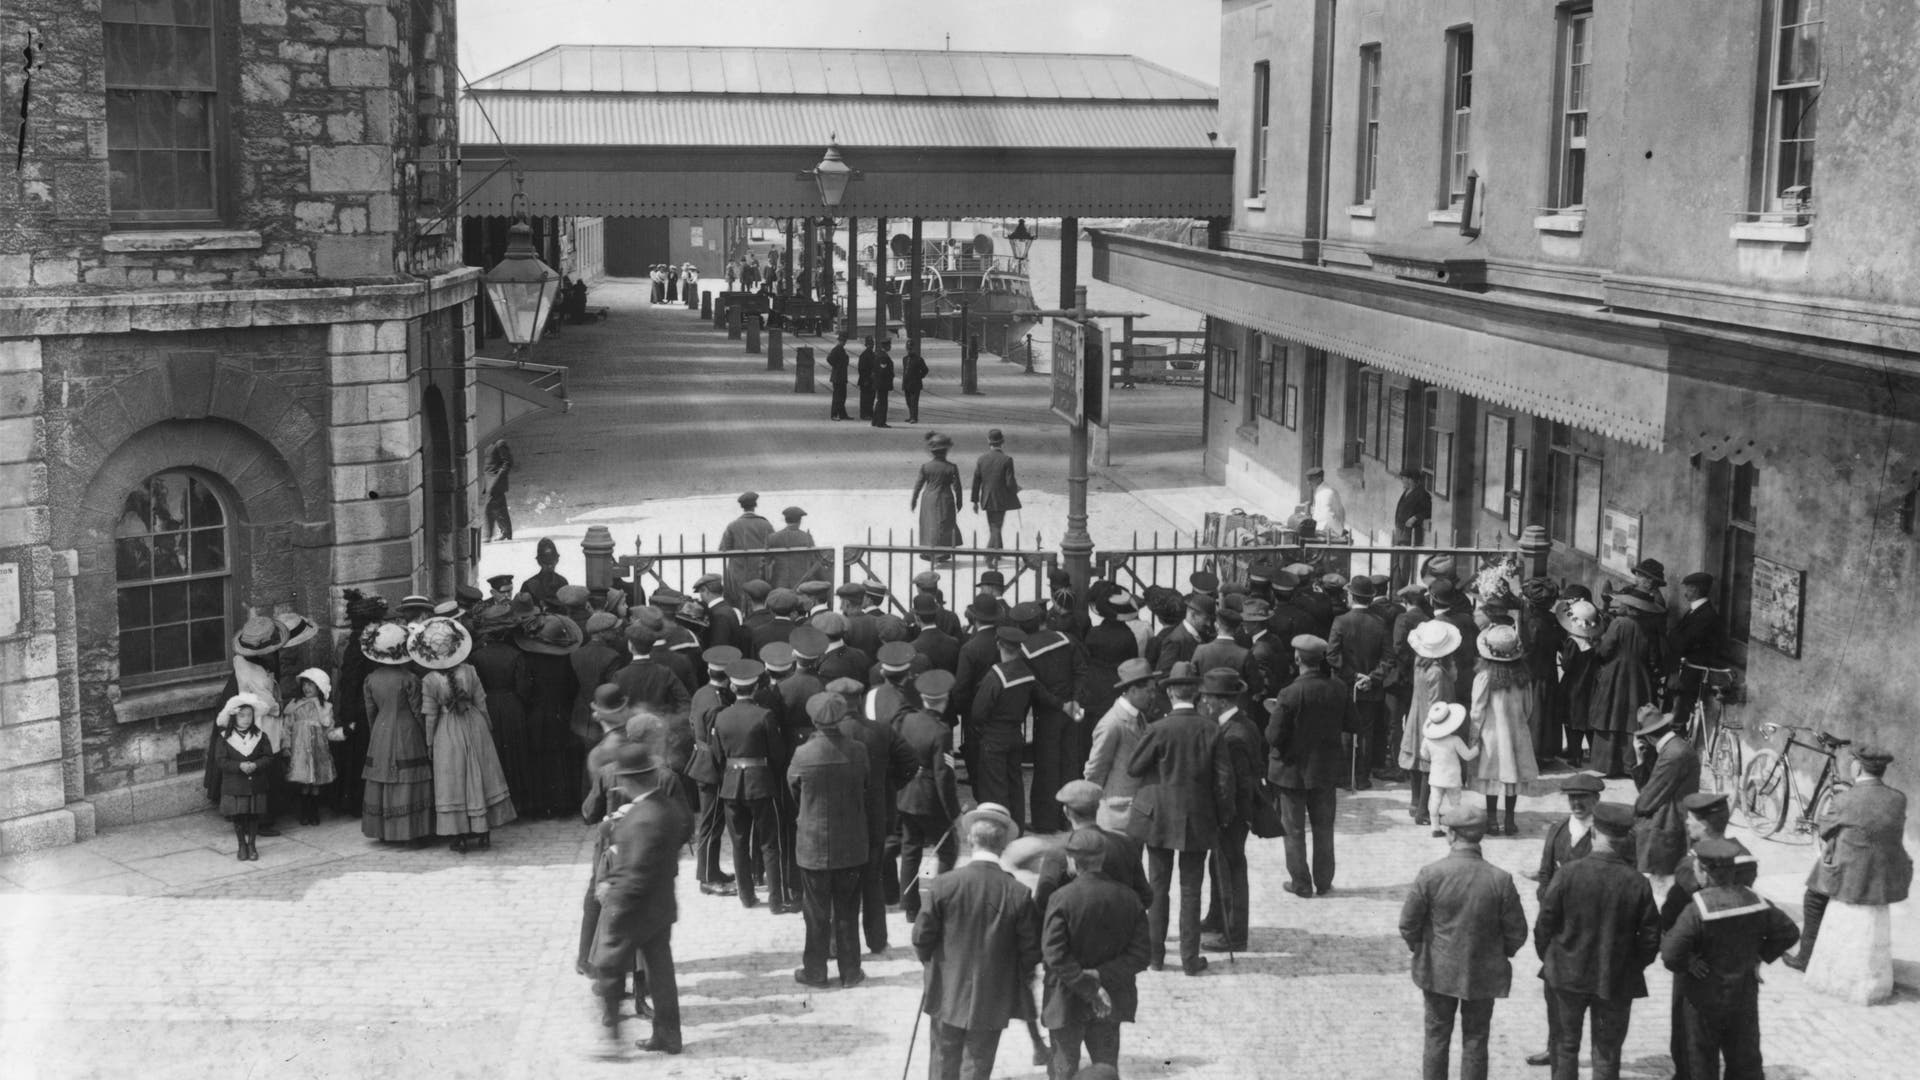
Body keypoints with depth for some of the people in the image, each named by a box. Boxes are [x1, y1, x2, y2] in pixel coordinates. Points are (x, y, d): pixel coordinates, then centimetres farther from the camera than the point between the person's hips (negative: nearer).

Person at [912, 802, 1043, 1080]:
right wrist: (1021, 977, 13)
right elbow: (1031, 951, -8)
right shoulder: (1018, 894, -15)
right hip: (992, 1002, 0)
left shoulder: (943, 885, -15)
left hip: (947, 995, 0)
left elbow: (922, 938, -8)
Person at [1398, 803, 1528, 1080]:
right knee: (1475, 1041, 13)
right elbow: (1517, 933, -7)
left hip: (1437, 971, 0)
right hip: (1483, 974, 0)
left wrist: (1420, 949, 10)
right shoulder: (1500, 880, -15)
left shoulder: (1429, 875, -17)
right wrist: (1500, 954, 12)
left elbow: (1408, 925, -10)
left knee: (1437, 1038, 15)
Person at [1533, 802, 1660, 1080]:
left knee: (1566, 1048, 16)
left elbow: (1544, 924, -10)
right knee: (1607, 1055, 11)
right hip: (1616, 981, 1)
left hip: (1567, 975, 0)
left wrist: (1548, 958, 8)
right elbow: (1650, 937, -5)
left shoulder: (1569, 873, -16)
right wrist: (1632, 967, 12)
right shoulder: (1637, 883, -12)